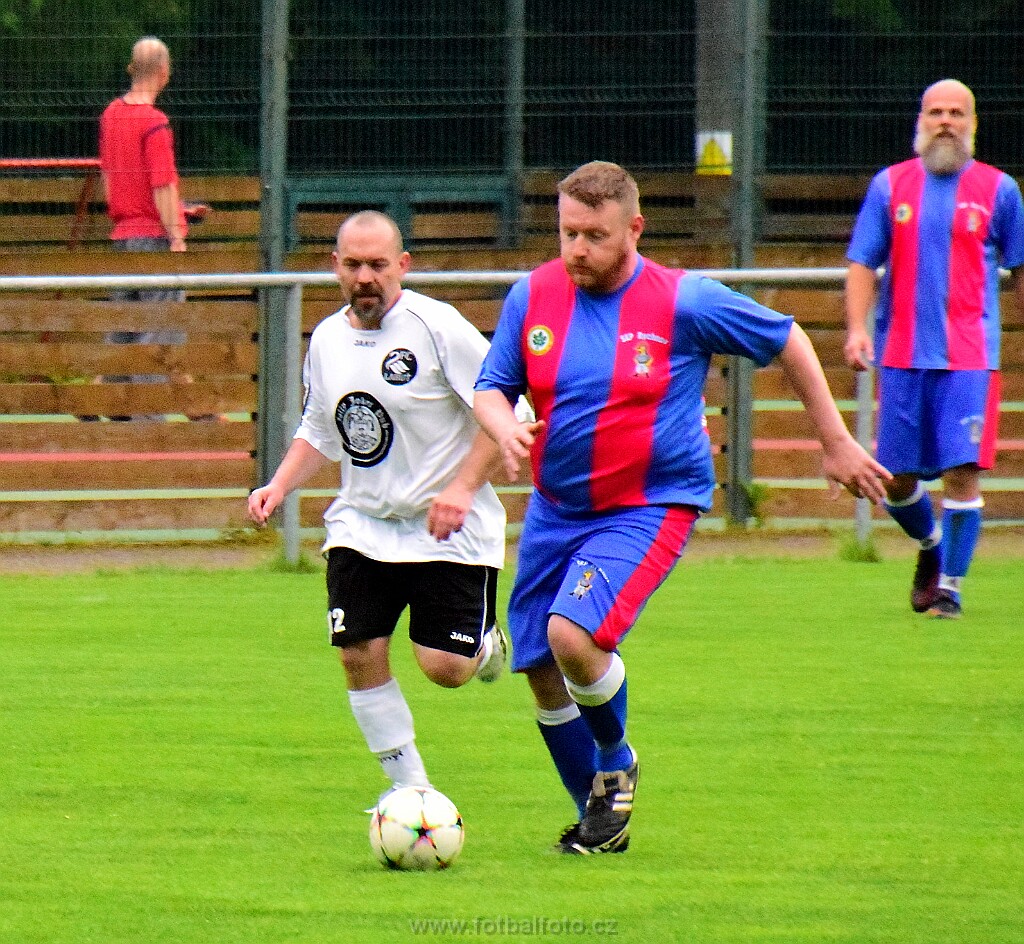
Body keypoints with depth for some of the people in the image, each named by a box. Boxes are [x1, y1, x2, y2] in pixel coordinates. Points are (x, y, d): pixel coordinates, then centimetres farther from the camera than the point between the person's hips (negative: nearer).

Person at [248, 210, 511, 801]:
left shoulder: (435, 326, -14)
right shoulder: (327, 339, 6)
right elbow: (319, 433, 20)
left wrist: (463, 488, -22)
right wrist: (279, 487, 4)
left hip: (446, 530, -5)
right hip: (362, 525, 5)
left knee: (445, 668, -9)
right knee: (359, 653, -7)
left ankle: (486, 641, 30)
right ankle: (410, 788, 10)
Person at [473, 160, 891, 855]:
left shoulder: (685, 302, -12)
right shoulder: (533, 296, -3)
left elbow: (787, 341, 1)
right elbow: (492, 388, 7)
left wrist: (836, 442, 6)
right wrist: (505, 428, -18)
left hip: (650, 506, -5)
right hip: (555, 508, 5)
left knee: (574, 633, -26)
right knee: (542, 672, 5)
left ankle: (617, 763, 3)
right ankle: (601, 820, 27)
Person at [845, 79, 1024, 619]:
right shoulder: (890, 186, 7)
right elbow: (862, 264, 6)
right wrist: (856, 327, -8)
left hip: (969, 355, -2)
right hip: (902, 352, 2)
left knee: (962, 471, -12)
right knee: (896, 479, 5)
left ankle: (950, 585, 0)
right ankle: (931, 545, 35)